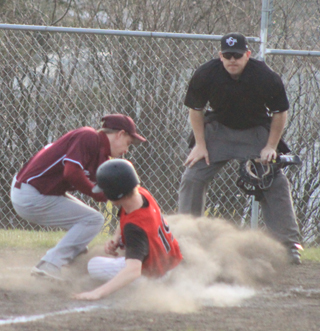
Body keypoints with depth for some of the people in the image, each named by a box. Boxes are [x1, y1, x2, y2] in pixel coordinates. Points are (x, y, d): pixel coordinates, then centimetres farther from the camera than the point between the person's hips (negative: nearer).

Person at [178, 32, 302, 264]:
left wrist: (271, 147, -14)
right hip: (218, 130, 1)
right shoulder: (205, 75, -20)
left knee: (276, 184, -12)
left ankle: (290, 245, -6)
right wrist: (200, 145, -9)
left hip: (257, 132, -1)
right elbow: (196, 109, -5)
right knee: (193, 176, -9)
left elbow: (280, 112, -11)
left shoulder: (267, 77, -25)